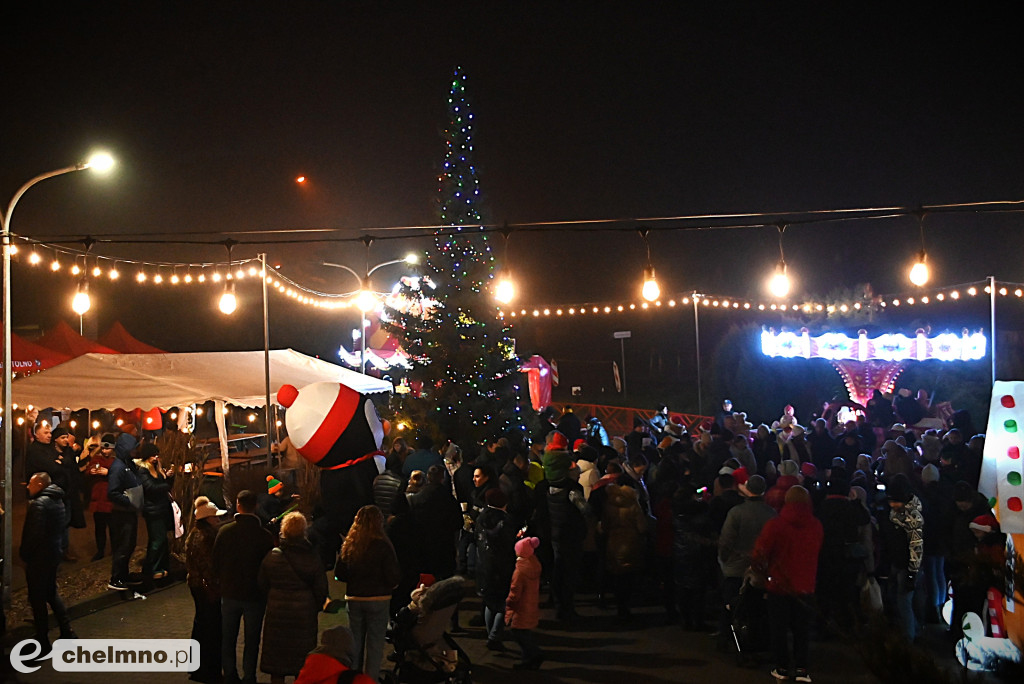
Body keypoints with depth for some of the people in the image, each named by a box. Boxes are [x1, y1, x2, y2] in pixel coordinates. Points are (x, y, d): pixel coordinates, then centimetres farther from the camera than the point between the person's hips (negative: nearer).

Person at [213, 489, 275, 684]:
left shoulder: (225, 531, -9)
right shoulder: (265, 536, -16)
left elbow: (216, 562, -1)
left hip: (230, 593, 2)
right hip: (255, 595, -2)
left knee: (228, 639, 17)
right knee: (252, 641, 11)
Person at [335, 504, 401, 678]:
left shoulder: (349, 545, -1)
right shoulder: (382, 546, -14)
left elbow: (339, 574, 4)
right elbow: (393, 577, -14)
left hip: (354, 599, 4)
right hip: (378, 599, -4)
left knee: (355, 640, 16)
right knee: (375, 642, 5)